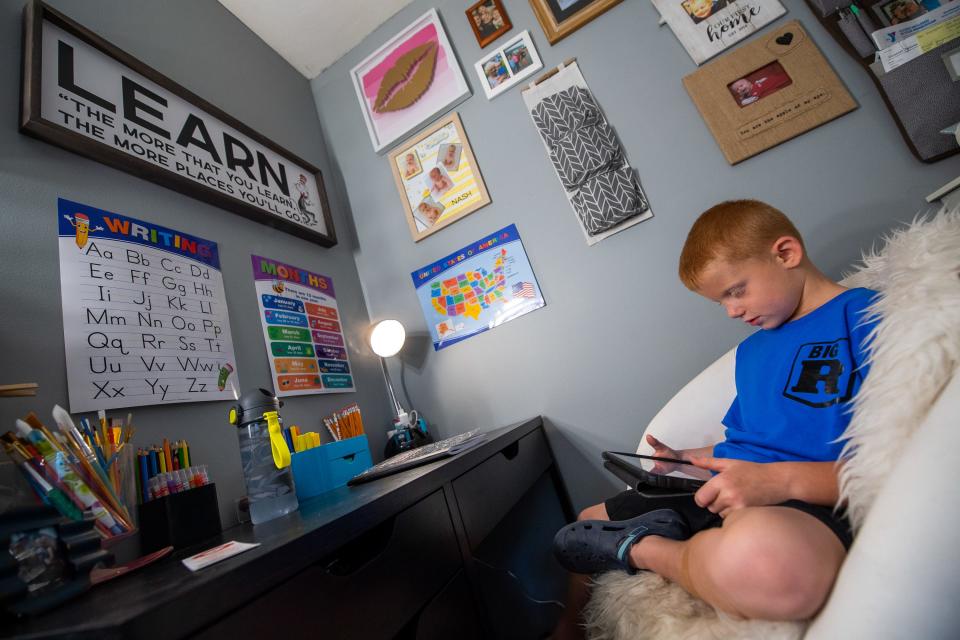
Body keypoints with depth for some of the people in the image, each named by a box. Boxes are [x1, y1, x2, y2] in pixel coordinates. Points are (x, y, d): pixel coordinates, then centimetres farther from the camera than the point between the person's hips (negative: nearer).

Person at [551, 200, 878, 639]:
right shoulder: (751, 349, 17)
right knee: (588, 523, 15)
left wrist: (783, 479, -28)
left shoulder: (866, 316, -7)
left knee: (761, 553, -44)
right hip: (723, 490, 8)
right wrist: (686, 459, 11)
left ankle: (639, 548, -15)